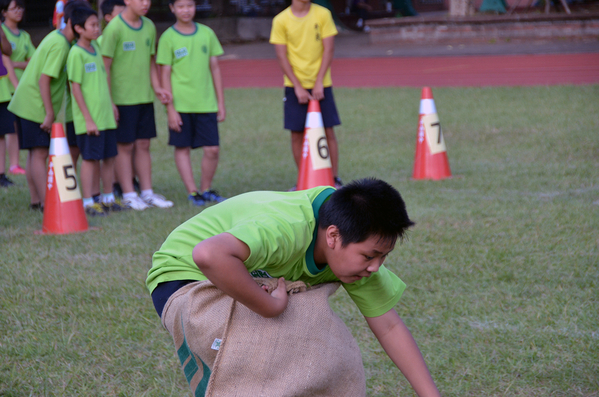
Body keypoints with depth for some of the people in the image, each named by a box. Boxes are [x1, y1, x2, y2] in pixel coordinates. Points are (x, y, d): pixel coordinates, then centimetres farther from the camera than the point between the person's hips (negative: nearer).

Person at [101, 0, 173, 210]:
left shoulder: (149, 26, 8)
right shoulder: (115, 28, -12)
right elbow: (105, 66, -11)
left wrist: (157, 87, 4)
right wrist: (109, 102, -14)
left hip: (145, 97, 6)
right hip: (122, 98, -6)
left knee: (144, 145, 10)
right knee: (125, 146, 0)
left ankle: (147, 193, 16)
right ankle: (129, 195, 6)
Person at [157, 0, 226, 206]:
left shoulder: (207, 33, 7)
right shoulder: (168, 38, -3)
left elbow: (214, 68, 11)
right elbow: (165, 75, -2)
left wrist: (221, 102, 9)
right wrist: (170, 109, -7)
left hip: (206, 103, 2)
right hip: (180, 104, -2)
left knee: (212, 149, -1)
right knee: (182, 148, 3)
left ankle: (206, 189, 16)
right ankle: (192, 192, 10)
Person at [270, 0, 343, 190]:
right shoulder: (281, 20, -4)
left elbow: (328, 49, -4)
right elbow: (282, 57, -5)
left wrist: (319, 83, -11)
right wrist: (298, 87, -12)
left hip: (321, 85, 0)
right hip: (295, 86, 0)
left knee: (328, 131, -1)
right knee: (297, 133, 1)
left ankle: (335, 179, 7)